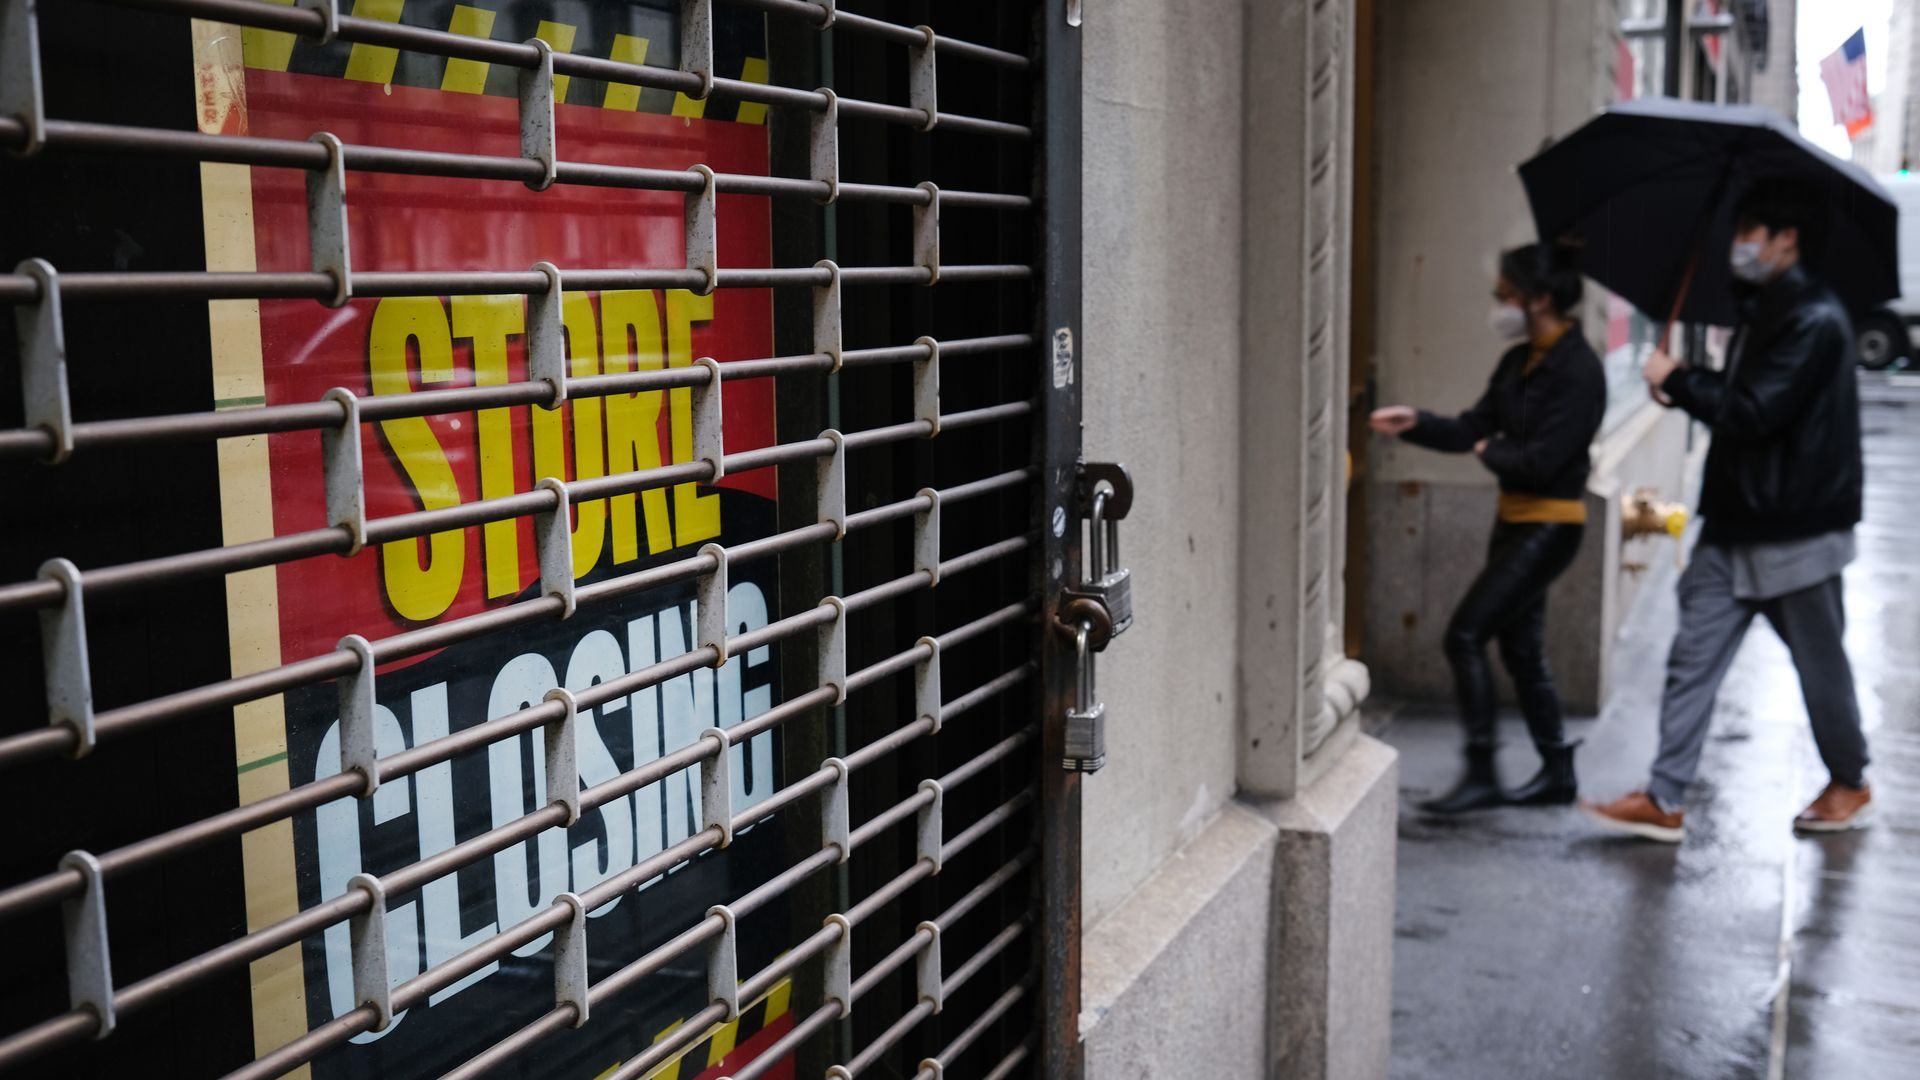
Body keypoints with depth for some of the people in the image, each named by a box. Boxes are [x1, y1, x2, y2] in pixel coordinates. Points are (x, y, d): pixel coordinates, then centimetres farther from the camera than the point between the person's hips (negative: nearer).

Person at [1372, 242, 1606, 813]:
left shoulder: (1577, 369, -18)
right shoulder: (1519, 362, 8)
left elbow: (1542, 460, -23)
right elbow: (1473, 427, 8)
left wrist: (1492, 452, -6)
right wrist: (1415, 423, -7)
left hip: (1549, 525, -9)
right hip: (1514, 519, 9)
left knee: (1465, 635, -11)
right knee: (1521, 650, 14)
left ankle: (1482, 776, -3)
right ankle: (1557, 772, 27)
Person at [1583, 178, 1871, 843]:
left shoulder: (1815, 321, -17)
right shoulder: (1761, 311, 13)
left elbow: (1753, 414, -23)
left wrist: (1678, 382, -12)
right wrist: (1687, 386, 2)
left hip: (1797, 531, -8)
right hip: (1734, 526, 8)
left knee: (1820, 664, 9)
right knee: (1693, 660, 3)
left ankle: (1849, 787, 30)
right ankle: (1665, 801, 6)